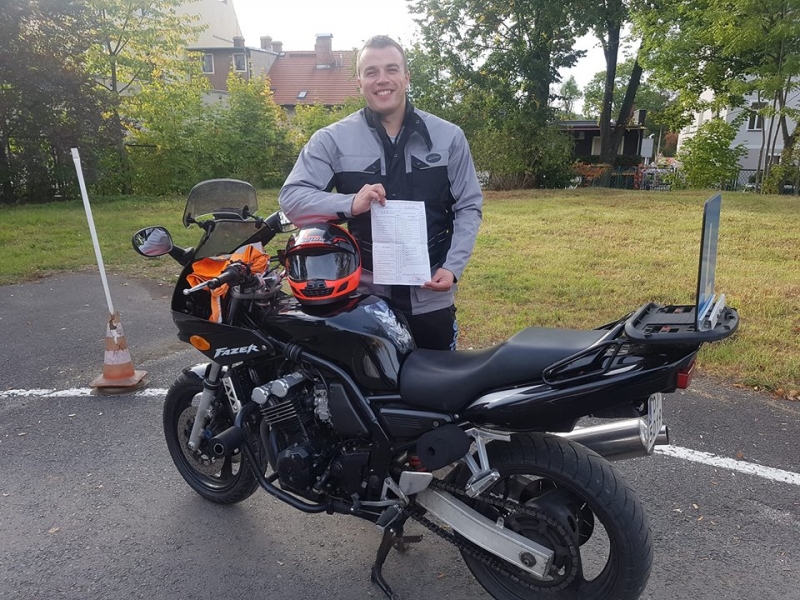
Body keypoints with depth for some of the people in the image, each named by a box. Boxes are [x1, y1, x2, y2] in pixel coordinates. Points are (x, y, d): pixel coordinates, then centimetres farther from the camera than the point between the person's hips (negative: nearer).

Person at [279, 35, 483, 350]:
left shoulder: (448, 136, 3)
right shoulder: (332, 139, -2)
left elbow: (469, 207, 6)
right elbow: (291, 197, -8)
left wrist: (453, 267, -8)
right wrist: (350, 204, -26)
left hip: (430, 296, 2)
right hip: (364, 296, -1)